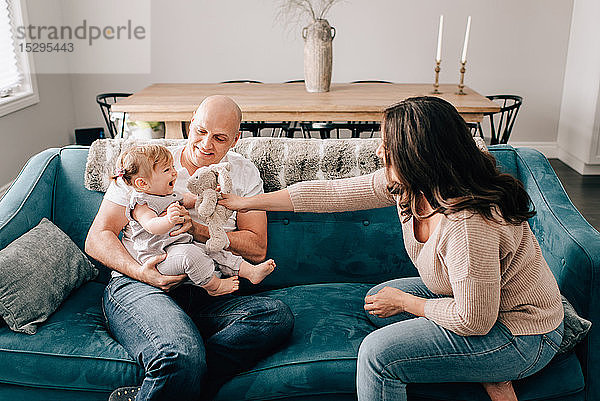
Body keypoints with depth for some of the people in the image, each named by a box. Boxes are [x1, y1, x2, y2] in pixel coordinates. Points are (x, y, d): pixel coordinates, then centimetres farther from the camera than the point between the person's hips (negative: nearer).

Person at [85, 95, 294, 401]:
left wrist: (199, 230, -10)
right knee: (183, 356, -38)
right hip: (138, 286, -4)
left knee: (278, 315, -27)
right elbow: (97, 239, 2)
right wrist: (140, 272, -18)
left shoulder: (244, 174, 12)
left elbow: (257, 249, 5)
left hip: (206, 297, 5)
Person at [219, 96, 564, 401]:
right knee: (379, 301, 12)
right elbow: (332, 192, -4)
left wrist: (403, 302, -11)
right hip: (475, 299, 9)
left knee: (378, 353, -19)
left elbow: (474, 321, -27)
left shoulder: (467, 224, -35)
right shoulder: (408, 184, -9)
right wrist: (245, 202, 2)